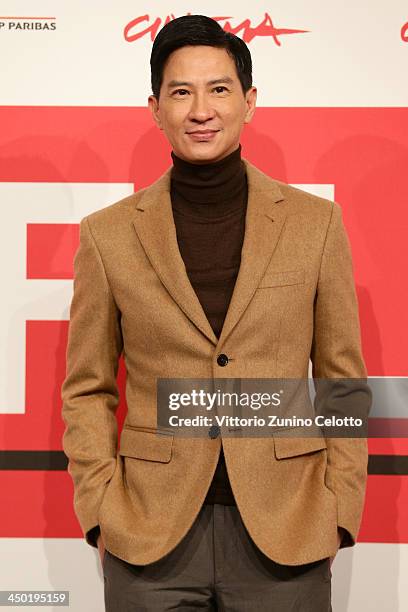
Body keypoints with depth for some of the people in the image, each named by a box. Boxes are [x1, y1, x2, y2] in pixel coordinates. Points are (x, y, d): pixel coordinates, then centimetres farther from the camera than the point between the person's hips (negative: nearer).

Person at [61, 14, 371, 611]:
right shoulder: (108, 233, 1)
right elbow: (87, 389, 6)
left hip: (286, 533, 0)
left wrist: (340, 511, -1)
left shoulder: (317, 222, 1)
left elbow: (343, 381, 4)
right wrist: (100, 508, -2)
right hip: (149, 539, 0)